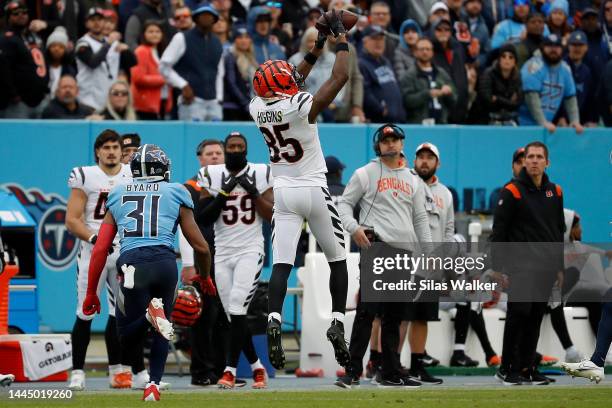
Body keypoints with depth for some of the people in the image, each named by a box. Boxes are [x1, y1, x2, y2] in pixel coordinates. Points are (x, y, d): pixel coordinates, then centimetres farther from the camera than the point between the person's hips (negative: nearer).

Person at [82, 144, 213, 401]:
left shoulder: (118, 196, 22)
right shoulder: (176, 193, 17)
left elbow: (100, 249, 16)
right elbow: (201, 247, 17)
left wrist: (91, 292, 22)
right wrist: (205, 277, 36)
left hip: (132, 262, 0)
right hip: (165, 261, 0)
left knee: (128, 341, 10)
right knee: (161, 327, 23)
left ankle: (150, 314, -21)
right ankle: (154, 385, 6)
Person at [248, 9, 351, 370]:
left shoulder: (258, 107, -2)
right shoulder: (301, 106, -19)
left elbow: (290, 84, 17)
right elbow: (341, 77, -18)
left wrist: (316, 49, 18)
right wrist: (341, 37, -6)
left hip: (283, 193, 4)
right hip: (314, 191, -4)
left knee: (281, 263, -4)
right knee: (338, 258, 10)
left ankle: (274, 321, -25)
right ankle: (338, 323, 0)